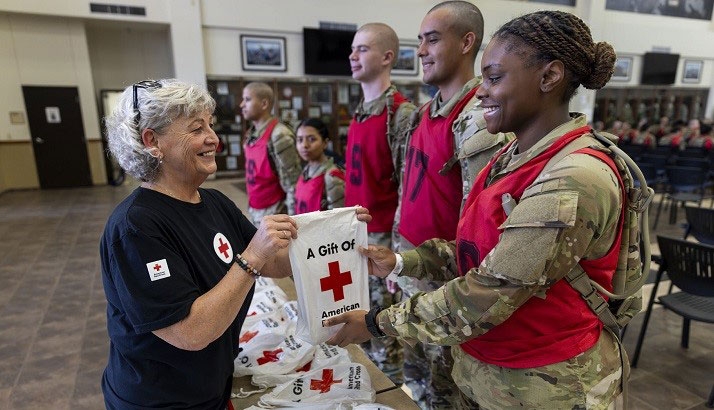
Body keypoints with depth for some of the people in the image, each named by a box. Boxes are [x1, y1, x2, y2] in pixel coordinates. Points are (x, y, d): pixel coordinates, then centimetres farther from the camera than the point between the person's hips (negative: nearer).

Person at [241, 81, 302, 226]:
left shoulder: (279, 136, -20)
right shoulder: (252, 135, 6)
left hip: (275, 214, -8)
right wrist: (253, 209, 14)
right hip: (257, 213, 8)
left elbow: (292, 184, -20)